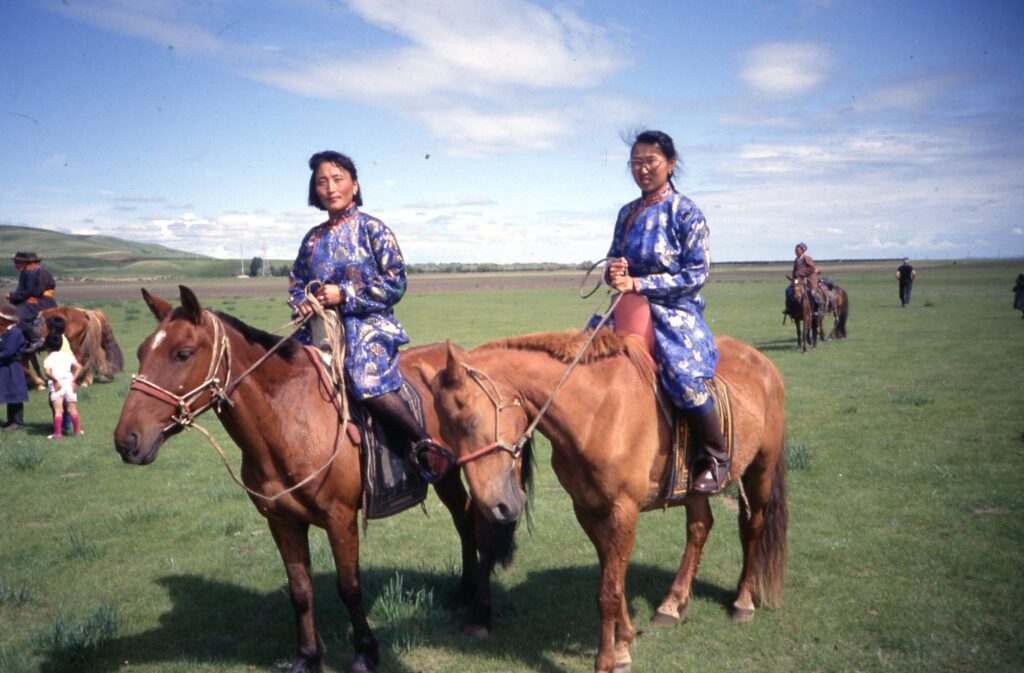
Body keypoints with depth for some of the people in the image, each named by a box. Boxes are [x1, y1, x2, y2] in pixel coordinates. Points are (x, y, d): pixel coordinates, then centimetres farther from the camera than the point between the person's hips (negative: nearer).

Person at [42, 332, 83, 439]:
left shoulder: (49, 359, -2)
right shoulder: (68, 355, 9)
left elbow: (47, 371, -20)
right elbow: (78, 367, -1)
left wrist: (55, 380, -13)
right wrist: (73, 380, 1)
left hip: (57, 385, -4)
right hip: (69, 384, 4)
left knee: (58, 410, -5)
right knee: (73, 410, 12)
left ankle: (57, 433, -7)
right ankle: (77, 431, 17)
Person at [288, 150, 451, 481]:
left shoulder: (372, 229, 0)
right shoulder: (313, 238, 16)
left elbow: (396, 283, -6)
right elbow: (295, 281, 24)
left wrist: (344, 294, -14)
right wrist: (300, 301, 0)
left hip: (367, 324, -6)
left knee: (368, 380, -32)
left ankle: (427, 448, -20)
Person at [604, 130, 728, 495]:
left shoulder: (685, 212, -4)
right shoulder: (627, 213, 13)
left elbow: (696, 273, -11)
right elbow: (614, 260, 21)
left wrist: (637, 283, -16)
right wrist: (613, 272, -6)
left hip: (675, 313, -6)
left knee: (684, 374, -31)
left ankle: (715, 456, -7)